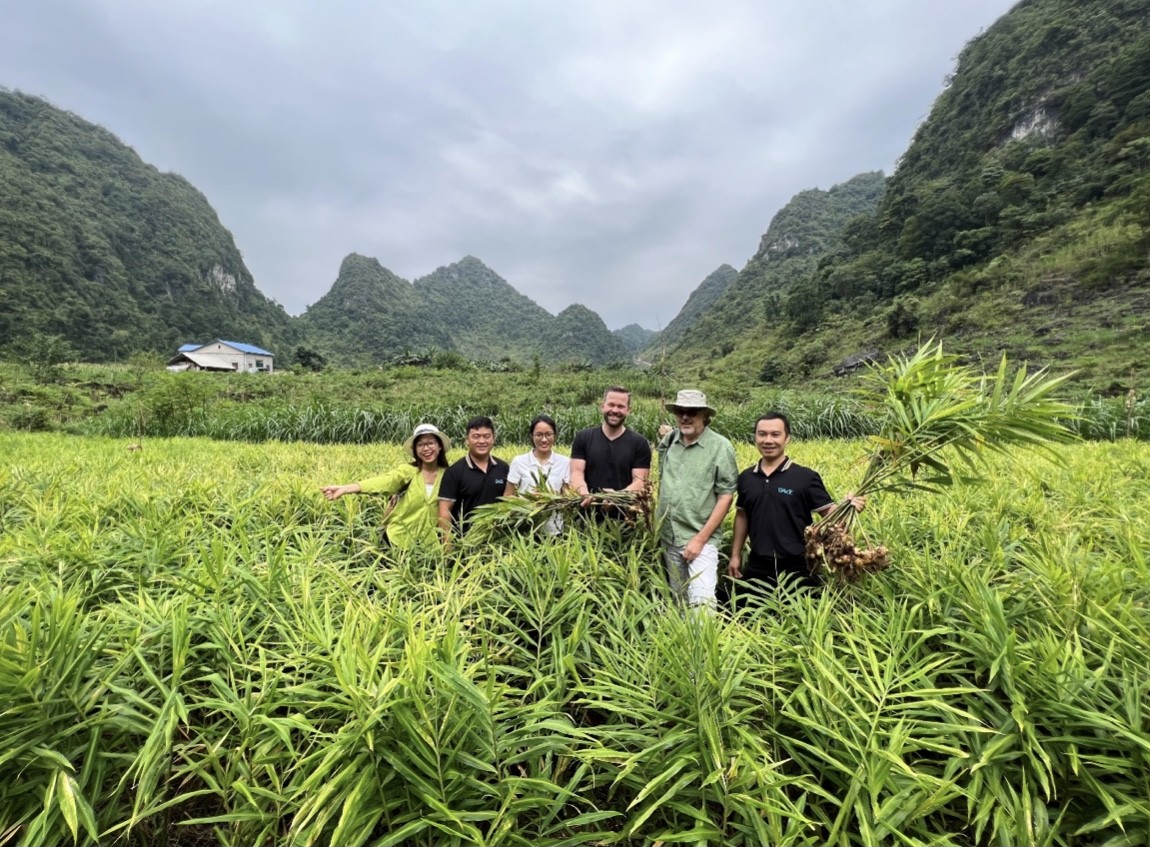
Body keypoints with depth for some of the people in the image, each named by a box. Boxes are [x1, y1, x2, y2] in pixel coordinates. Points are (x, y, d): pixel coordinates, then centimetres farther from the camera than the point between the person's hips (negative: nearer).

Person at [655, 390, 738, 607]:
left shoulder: (720, 447, -11)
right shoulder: (668, 441, 3)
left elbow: (726, 496, -12)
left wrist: (700, 538, -15)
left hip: (701, 538, -5)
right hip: (669, 537, 5)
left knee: (701, 601, -13)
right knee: (678, 600, 16)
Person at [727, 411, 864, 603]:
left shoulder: (806, 477, -7)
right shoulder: (746, 478, 5)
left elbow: (829, 512, -5)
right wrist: (735, 555, 13)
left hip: (796, 569, -3)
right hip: (756, 569, 4)